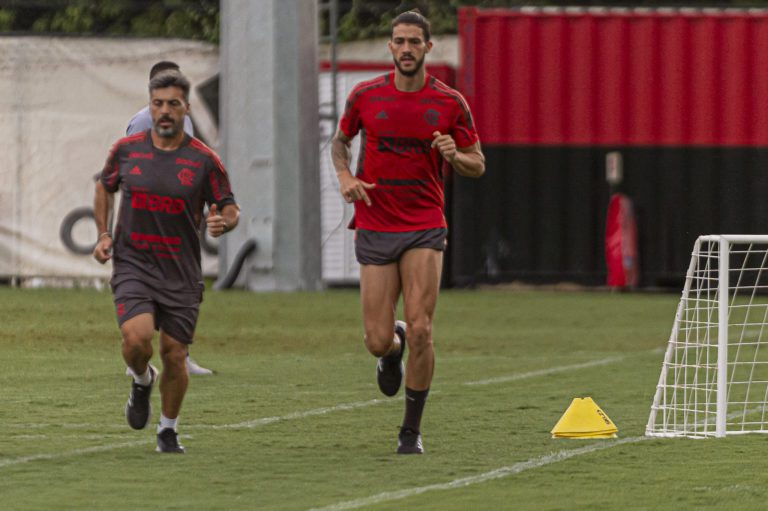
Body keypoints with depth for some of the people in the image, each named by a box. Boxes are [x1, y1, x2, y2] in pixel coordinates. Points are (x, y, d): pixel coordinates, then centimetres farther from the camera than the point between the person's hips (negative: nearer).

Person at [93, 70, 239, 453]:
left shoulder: (204, 160, -4)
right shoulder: (126, 149, 1)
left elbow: (231, 209, 2)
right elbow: (105, 187, 20)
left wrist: (223, 222, -21)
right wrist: (103, 234, 9)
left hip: (181, 273, 0)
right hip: (132, 264, 0)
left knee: (174, 356, 3)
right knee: (137, 337, -22)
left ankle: (168, 429, 26)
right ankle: (142, 381, 13)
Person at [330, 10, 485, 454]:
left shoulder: (450, 103, -1)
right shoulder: (365, 96, 1)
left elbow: (478, 165, 8)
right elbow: (341, 140, 19)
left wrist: (454, 156, -15)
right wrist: (345, 176, -1)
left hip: (426, 229, -1)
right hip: (375, 229, 1)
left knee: (420, 330, -13)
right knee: (378, 342, -3)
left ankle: (412, 431, 2)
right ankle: (394, 347, 38)